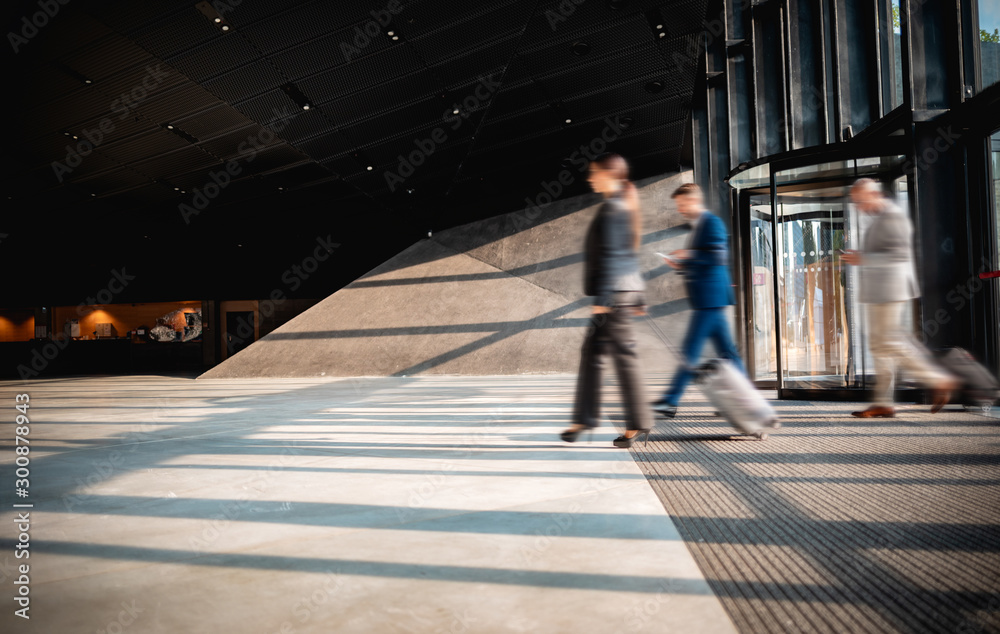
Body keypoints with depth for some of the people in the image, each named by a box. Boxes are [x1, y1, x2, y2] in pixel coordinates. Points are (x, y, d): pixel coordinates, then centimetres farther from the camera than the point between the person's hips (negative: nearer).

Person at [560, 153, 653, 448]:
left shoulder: (612, 207, -11)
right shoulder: (624, 207, 19)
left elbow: (610, 255, -18)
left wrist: (602, 298, -20)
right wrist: (637, 298, 23)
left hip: (614, 292, -10)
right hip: (624, 292, 10)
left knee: (624, 355, -4)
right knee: (591, 352, 12)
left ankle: (637, 423, 6)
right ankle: (584, 418, 20)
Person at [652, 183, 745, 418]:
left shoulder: (712, 222, -10)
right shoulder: (698, 226, 20)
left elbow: (718, 257, -19)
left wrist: (688, 255, -12)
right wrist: (682, 263, 11)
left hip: (710, 299, -10)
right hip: (708, 299, 10)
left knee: (691, 351, -9)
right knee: (726, 351, 11)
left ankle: (670, 402, -6)